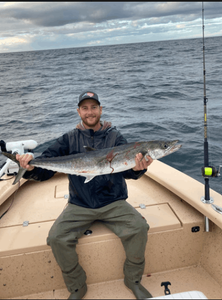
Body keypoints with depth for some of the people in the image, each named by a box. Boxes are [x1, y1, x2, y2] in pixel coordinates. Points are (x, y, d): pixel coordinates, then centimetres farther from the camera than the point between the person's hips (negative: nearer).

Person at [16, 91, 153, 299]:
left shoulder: (115, 137, 2)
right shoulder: (69, 139, 3)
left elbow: (127, 171, -10)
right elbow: (45, 169, -4)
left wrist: (138, 168, -34)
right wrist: (32, 168, -27)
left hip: (113, 202, 0)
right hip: (79, 206, 1)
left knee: (139, 227, -21)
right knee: (56, 238, -18)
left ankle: (133, 280, 8)